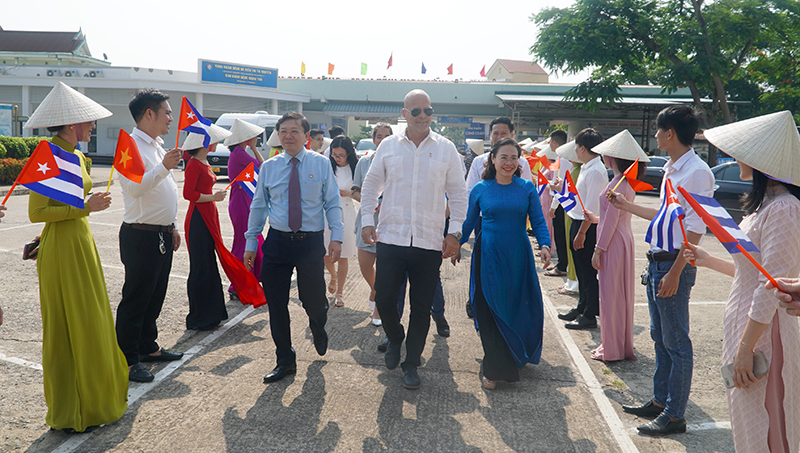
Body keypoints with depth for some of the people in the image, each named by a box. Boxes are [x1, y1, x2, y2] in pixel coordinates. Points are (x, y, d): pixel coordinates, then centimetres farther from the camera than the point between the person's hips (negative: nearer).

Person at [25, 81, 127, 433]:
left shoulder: (78, 156, 11)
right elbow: (36, 212, -19)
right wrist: (85, 208, -20)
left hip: (81, 243, 9)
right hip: (61, 249, -9)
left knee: (91, 324, 15)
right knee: (68, 329, 1)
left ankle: (95, 398, 28)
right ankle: (71, 413, 15)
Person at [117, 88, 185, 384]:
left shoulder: (157, 146, 16)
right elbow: (134, 188, -28)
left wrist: (173, 226, 22)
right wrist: (163, 167, -37)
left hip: (162, 235, 9)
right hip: (142, 237, -9)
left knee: (155, 296, 17)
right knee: (135, 299, 0)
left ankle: (148, 347, 31)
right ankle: (127, 360, 10)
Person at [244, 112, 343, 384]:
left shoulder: (321, 164, 2)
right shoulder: (268, 167, 7)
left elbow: (333, 203, 1)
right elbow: (258, 206, 12)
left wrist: (336, 237, -10)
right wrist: (250, 243, 9)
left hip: (311, 241, -2)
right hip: (277, 241, 2)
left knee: (313, 301, -1)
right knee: (276, 305, 5)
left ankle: (318, 331, 38)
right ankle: (285, 361, 23)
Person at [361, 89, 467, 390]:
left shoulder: (446, 148, 5)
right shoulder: (388, 146, 6)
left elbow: (458, 194, 7)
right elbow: (371, 185, 13)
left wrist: (455, 232, -1)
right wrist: (367, 221, 2)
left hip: (429, 243, 0)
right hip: (391, 239, 0)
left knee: (421, 309, 7)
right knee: (384, 300, 1)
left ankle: (412, 364, 26)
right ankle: (395, 339, 34)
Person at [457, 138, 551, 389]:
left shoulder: (527, 189, 2)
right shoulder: (480, 190, 2)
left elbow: (538, 222, 2)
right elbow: (469, 222, 11)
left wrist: (545, 245, -13)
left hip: (518, 256, 1)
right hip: (489, 255, -1)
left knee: (519, 308, 7)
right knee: (490, 310, -3)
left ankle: (518, 355, 34)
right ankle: (494, 370, 7)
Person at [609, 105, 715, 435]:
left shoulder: (697, 172, -15)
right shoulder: (672, 170, 14)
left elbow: (694, 230, -20)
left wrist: (674, 273, -22)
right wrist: (626, 206, 30)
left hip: (675, 264, -10)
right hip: (657, 260, 10)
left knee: (676, 343, 0)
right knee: (660, 337, 17)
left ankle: (674, 415, 12)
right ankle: (660, 401, 30)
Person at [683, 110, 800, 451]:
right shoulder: (765, 204, 11)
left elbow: (771, 288, -24)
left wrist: (745, 348, -22)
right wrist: (709, 261, 27)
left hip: (762, 333, -10)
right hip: (745, 324, 10)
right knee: (746, 422, 20)